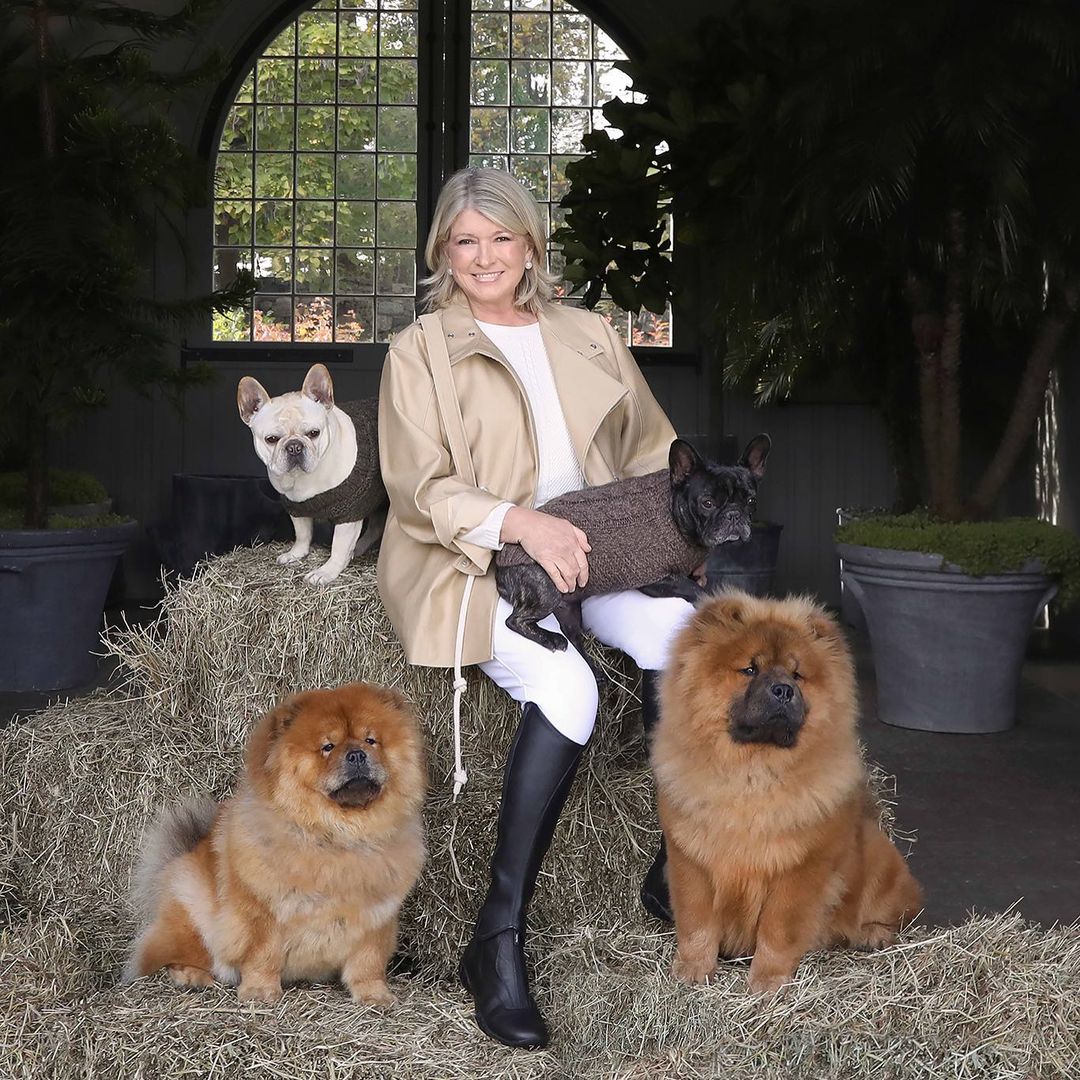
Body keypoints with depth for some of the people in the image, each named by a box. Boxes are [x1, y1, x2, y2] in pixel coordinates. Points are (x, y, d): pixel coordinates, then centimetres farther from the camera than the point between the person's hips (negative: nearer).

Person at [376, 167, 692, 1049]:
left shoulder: (589, 337, 18)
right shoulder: (420, 351, 5)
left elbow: (651, 447, 22)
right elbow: (419, 490, -6)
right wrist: (522, 524, -21)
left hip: (587, 553, 4)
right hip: (470, 564, -4)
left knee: (680, 629, -28)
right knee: (567, 686, -33)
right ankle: (498, 941, -26)